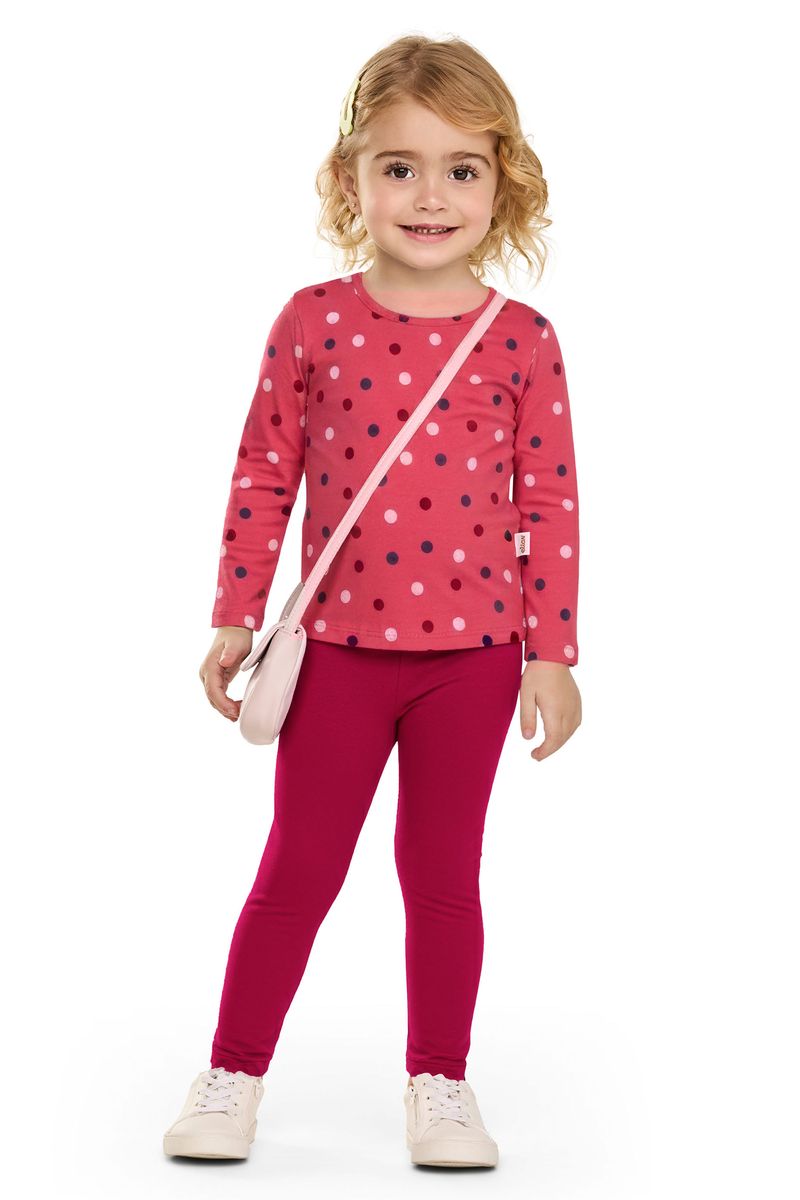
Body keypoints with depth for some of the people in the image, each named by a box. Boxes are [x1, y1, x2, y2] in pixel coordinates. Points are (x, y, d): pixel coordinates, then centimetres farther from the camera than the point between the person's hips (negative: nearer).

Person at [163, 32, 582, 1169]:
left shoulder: (521, 339, -3)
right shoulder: (313, 321, -2)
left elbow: (550, 505, 0)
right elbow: (263, 479, 3)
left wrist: (552, 653, -2)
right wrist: (235, 619, 2)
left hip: (473, 652, 0)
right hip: (340, 647, 0)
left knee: (444, 872, 11)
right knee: (299, 869, 7)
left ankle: (440, 1085, 25)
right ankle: (234, 1077, 21)